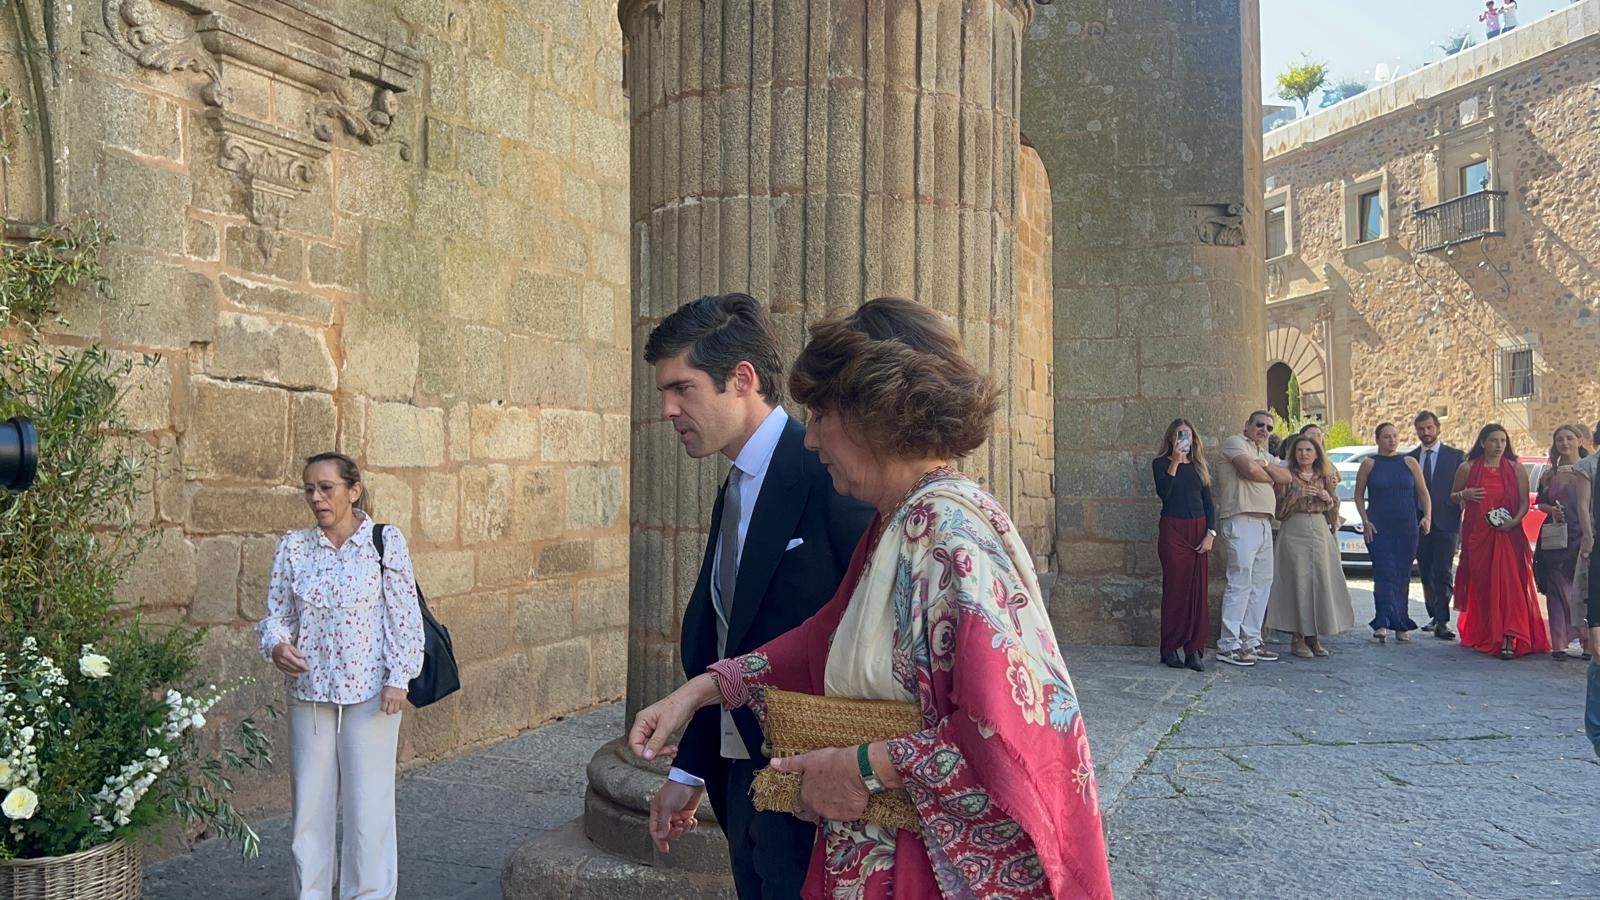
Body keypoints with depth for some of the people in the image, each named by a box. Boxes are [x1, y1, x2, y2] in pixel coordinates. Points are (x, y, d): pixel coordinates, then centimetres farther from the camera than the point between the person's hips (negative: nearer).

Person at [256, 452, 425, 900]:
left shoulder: (385, 541, -7)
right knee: (310, 801, 11)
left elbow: (405, 615, -6)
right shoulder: (292, 546, 3)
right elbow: (277, 612, 8)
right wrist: (276, 646, -13)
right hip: (309, 691, 3)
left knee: (368, 800, 4)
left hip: (369, 692, -3)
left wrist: (398, 678, -10)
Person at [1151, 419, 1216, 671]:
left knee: (1199, 591, -1)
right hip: (1173, 531, -4)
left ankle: (1194, 650, 2)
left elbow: (1209, 503, 12)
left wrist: (1210, 533, 0)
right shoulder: (1161, 463, 4)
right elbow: (1163, 493, -13)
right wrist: (1175, 462, -17)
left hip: (1199, 530, 4)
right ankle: (1170, 649, 2)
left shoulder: (1200, 466, 15)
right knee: (1175, 589, -5)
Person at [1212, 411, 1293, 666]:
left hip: (1264, 524, 9)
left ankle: (1251, 640, 14)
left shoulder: (1267, 455, 26)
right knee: (1240, 582, -11)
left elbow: (1286, 477, 11)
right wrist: (1271, 476, 4)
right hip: (1242, 520, -9)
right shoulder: (1235, 442, 2)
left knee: (1262, 582, 8)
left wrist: (1264, 465, -5)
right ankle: (1228, 645, -10)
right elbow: (1249, 468, -15)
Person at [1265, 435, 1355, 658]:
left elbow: (1334, 511, 16)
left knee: (1321, 582, 0)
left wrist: (1329, 498, -3)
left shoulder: (1324, 477, 15)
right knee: (1297, 583, -8)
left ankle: (1314, 637, 10)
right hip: (1294, 532, -4)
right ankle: (1298, 637, -1)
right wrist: (1297, 495, -15)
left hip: (1321, 532, 4)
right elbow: (1278, 509, -3)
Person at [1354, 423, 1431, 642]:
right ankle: (1383, 624, -18)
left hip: (1407, 528, 2)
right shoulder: (1369, 464, 3)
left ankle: (1401, 625, 15)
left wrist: (1427, 517, -4)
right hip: (1379, 529, -2)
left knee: (1402, 576, 6)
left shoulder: (1409, 463, 9)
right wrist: (1365, 521, -6)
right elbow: (1359, 496, 4)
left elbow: (1423, 493, 9)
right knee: (1384, 574, -12)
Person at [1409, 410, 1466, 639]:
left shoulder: (1456, 456, 1)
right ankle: (1434, 616, 22)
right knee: (1426, 575, 10)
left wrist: (1463, 523, -6)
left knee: (1443, 574, -7)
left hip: (1445, 523, -4)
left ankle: (1442, 622, -7)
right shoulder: (1409, 458, 9)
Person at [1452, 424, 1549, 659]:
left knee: (1508, 584, -11)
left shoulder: (1516, 469, 5)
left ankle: (1508, 639, -15)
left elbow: (1524, 501, 3)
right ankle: (1483, 635, 18)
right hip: (1476, 535, 1)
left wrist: (1515, 520, -15)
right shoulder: (1467, 468, 6)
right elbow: (1452, 496, 16)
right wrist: (1464, 495, -6)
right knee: (1480, 584, 6)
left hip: (1507, 535, -1)